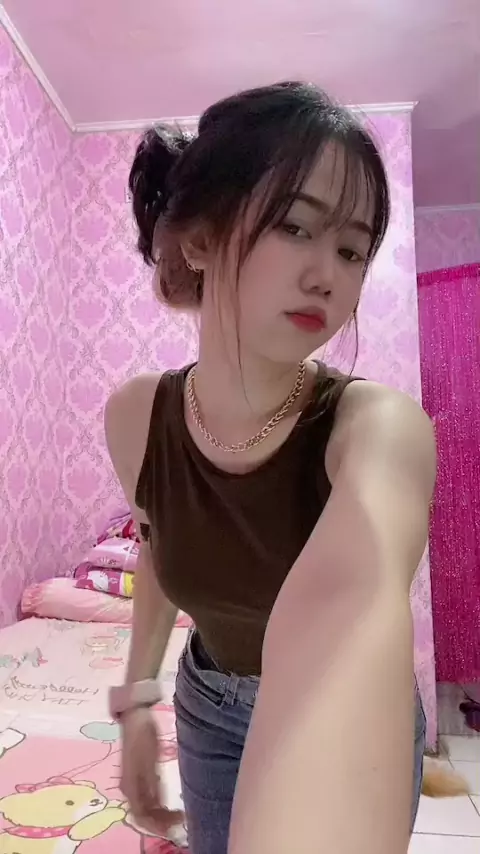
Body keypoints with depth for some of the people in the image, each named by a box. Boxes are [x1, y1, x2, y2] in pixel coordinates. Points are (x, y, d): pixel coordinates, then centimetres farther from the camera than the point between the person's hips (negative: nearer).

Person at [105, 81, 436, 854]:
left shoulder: (378, 423, -33)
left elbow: (348, 602, -54)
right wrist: (137, 694, 2)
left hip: (349, 715, -2)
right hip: (209, 708, 3)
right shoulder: (135, 415, -19)